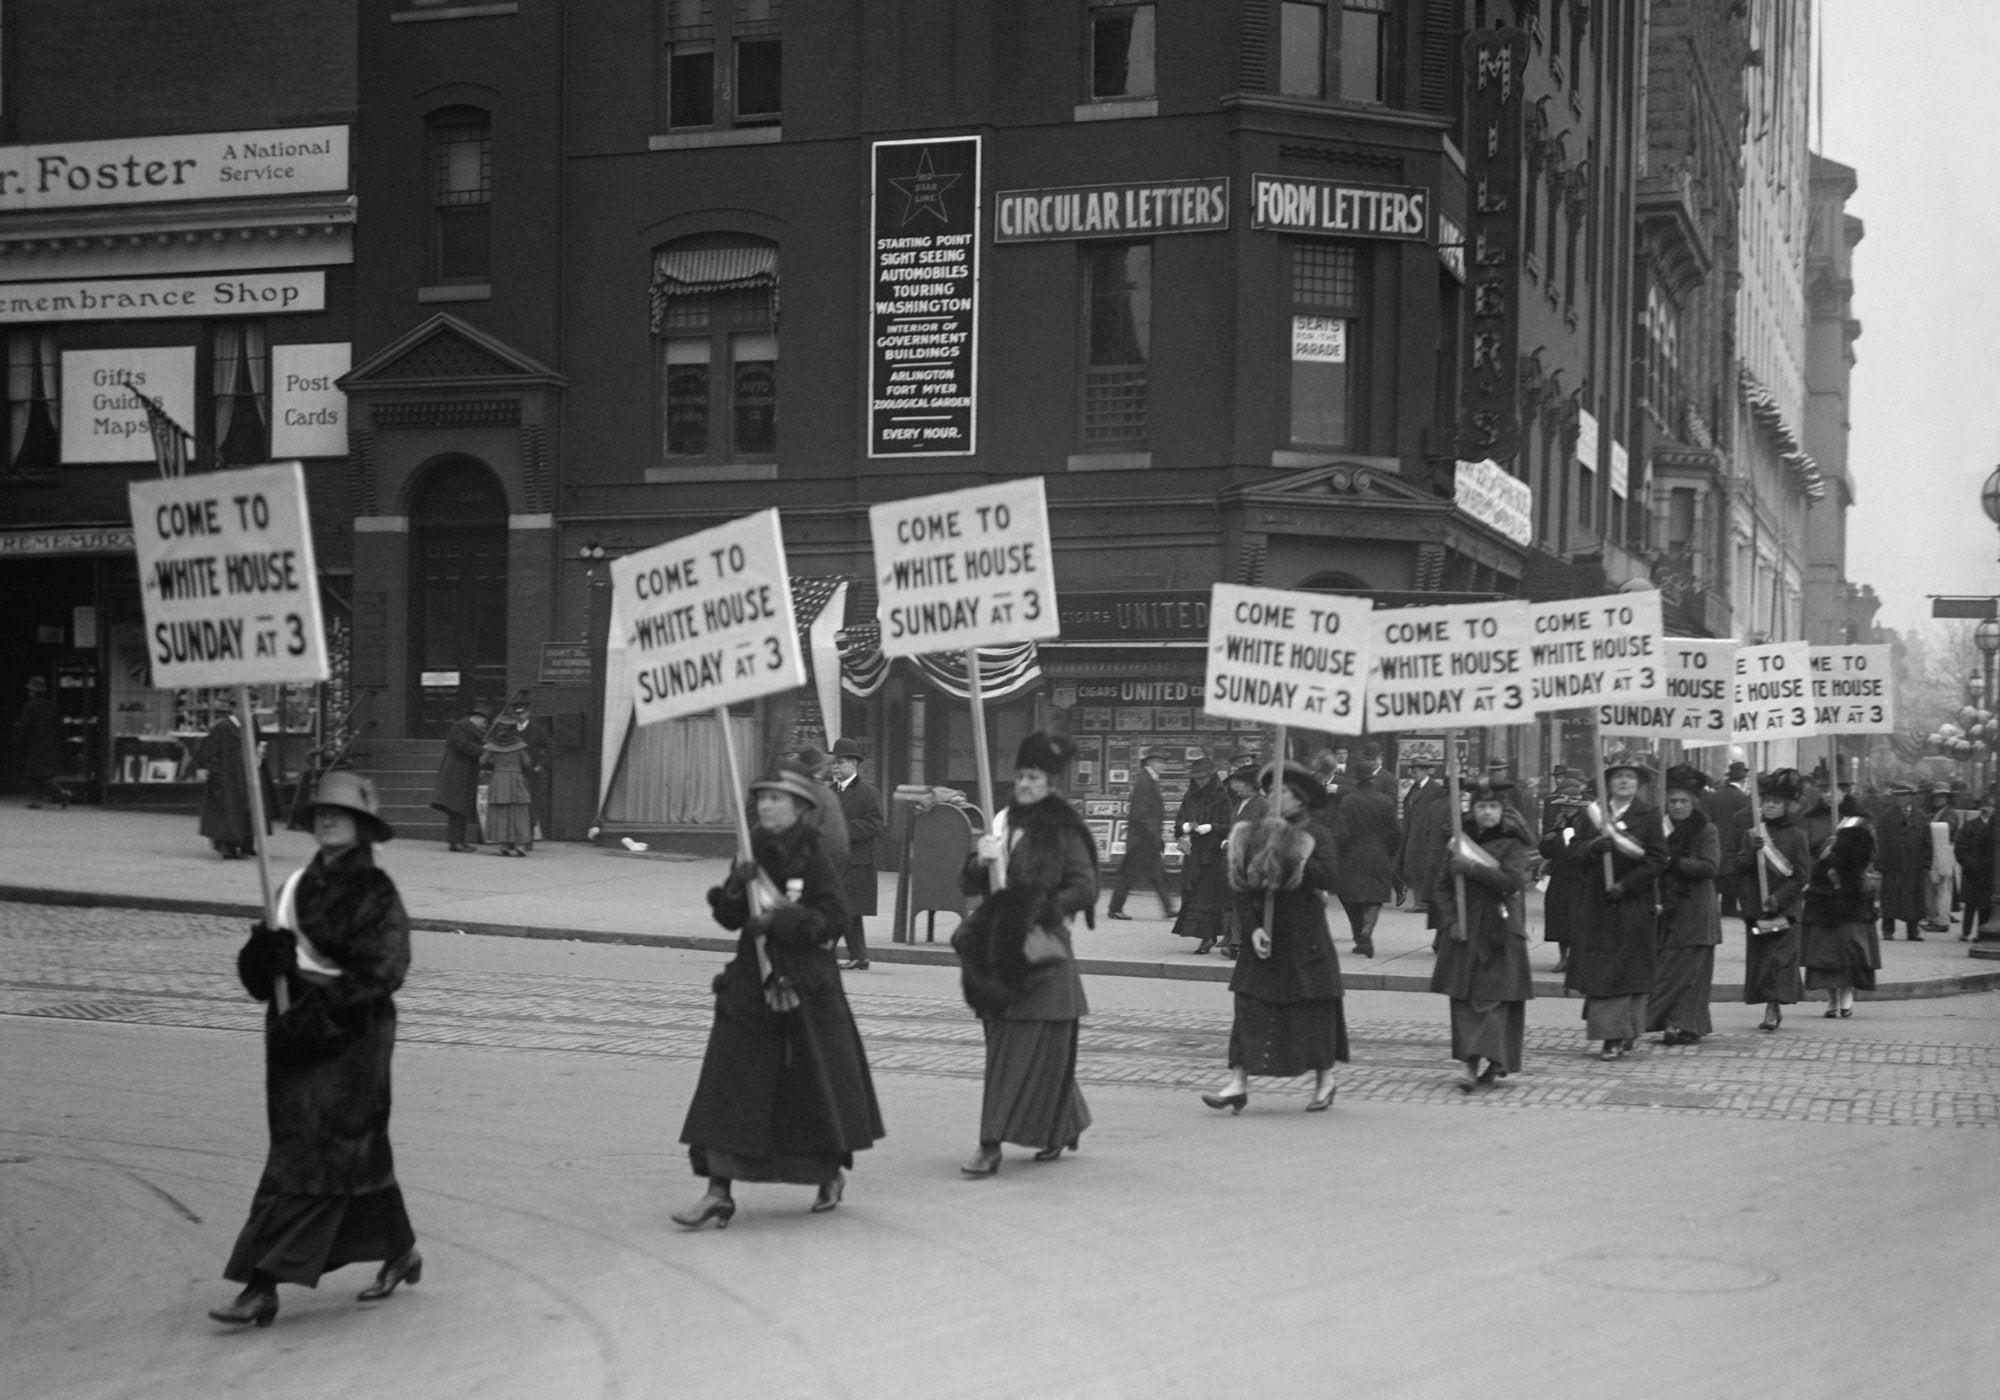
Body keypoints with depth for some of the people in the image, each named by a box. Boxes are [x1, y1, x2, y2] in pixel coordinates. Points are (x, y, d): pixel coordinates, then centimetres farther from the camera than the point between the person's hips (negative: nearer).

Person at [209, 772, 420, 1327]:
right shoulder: (299, 886, 11)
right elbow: (258, 974, 10)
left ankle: (264, 1286, -9)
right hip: (295, 1032, 7)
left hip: (349, 1037, -7)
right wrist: (264, 953, -13)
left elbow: (381, 973, -18)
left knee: (310, 1156, -8)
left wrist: (321, 1007, -25)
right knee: (358, 1152, 16)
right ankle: (400, 1251, 32)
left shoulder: (375, 894, -9)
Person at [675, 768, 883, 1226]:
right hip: (751, 982, 4)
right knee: (728, 1087, -4)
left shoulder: (814, 860, -8)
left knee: (818, 1081, 10)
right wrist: (735, 887, -12)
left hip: (805, 986, -4)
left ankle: (832, 1173, 33)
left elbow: (834, 922, -14)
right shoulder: (752, 853, 7)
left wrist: (779, 920, -22)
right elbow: (728, 918, 7)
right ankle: (719, 1192, -3)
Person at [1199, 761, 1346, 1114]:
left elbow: (1326, 879, -18)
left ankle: (1324, 1082, 21)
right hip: (1264, 939, 3)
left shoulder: (1318, 835, -2)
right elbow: (1241, 888, 1)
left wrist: (1291, 859, -21)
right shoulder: (1255, 836, 6)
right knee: (1249, 1007, -4)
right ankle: (1238, 1083, -4)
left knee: (1314, 1011, 5)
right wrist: (1252, 929, -10)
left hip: (1306, 940, -3)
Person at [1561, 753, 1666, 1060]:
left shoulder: (1649, 814, 0)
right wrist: (1593, 847, -18)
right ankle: (1612, 1034, 7)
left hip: (1635, 905, -3)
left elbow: (1657, 859, -6)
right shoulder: (1594, 813, 9)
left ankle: (1622, 1036, 1)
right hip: (1597, 903, 3)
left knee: (1630, 969, -2)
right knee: (1599, 967, 0)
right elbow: (1575, 853, 4)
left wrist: (1625, 885, -14)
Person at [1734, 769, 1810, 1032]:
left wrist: (1778, 898, -14)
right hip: (1755, 909, 4)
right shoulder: (1752, 835, 10)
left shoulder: (1796, 836, 0)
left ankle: (1772, 1010, -12)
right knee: (1758, 957, 4)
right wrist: (1752, 852, -15)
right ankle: (1775, 1009, 15)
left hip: (1784, 909, -4)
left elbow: (1801, 876, -4)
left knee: (1780, 958, -9)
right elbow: (1739, 869, 2)